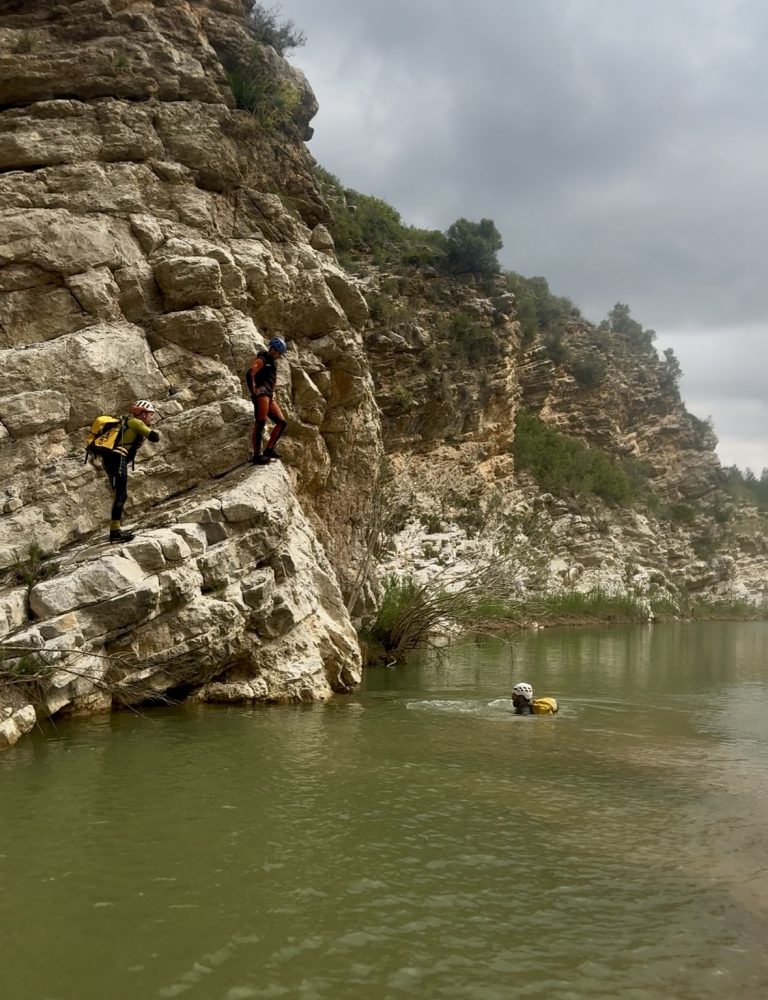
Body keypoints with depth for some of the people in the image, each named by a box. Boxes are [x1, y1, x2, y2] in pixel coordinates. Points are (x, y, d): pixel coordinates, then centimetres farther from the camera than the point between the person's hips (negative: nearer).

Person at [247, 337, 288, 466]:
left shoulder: (273, 363, 26)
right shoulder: (261, 360, -2)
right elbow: (249, 375, -18)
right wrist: (253, 393, -19)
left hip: (269, 397, 10)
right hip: (261, 394, -10)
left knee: (281, 422, 5)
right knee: (260, 424, -17)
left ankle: (269, 449, 7)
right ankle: (257, 455, -22)